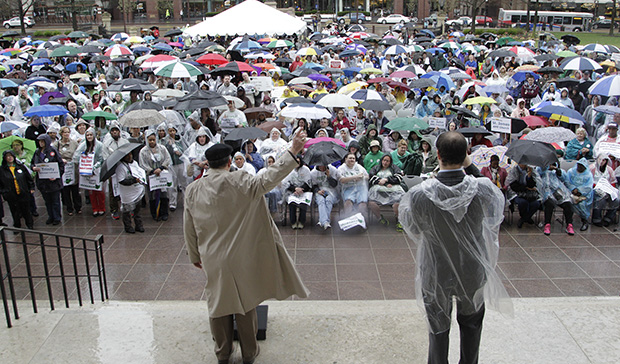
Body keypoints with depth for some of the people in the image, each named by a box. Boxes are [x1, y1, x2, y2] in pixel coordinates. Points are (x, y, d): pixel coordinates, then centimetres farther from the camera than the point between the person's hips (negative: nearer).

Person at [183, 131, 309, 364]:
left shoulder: (192, 190, -2)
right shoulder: (238, 183, -16)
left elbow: (189, 229, 5)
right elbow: (267, 179, -23)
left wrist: (195, 256, 18)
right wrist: (292, 152, -22)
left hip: (212, 259, 3)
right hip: (240, 257, -3)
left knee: (218, 303, 17)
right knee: (245, 302, 13)